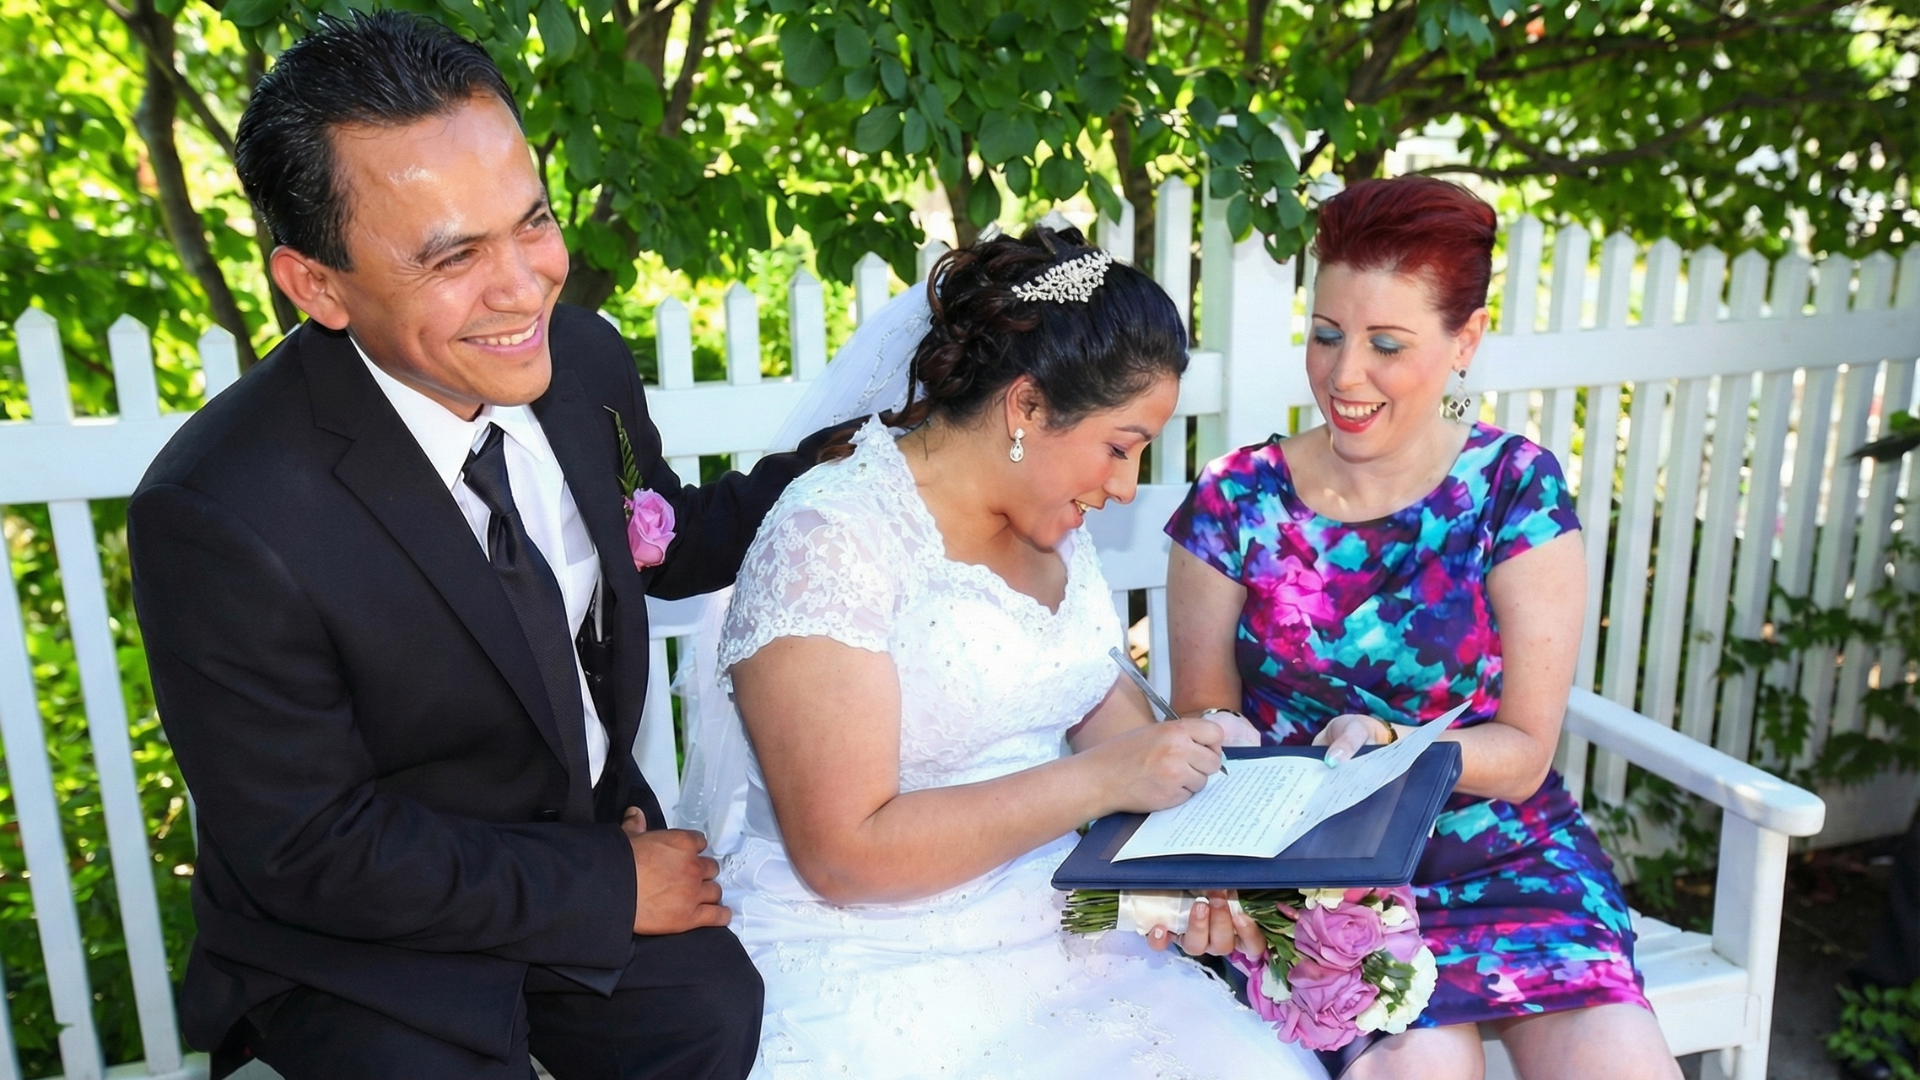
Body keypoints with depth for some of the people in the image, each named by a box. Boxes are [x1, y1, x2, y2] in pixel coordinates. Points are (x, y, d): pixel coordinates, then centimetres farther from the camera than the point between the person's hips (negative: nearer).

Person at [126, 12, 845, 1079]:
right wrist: (607, 884, -14)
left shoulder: (582, 355, -11)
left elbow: (672, 546, 8)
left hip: (597, 826, 4)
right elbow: (311, 854, -19)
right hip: (359, 945, -4)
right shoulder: (222, 517, -27)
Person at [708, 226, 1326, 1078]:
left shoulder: (1050, 520, 7)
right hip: (869, 974, -7)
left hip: (1050, 936, 7)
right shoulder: (831, 542, -17)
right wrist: (1101, 779, -22)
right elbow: (843, 853, -20)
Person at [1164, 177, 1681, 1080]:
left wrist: (1386, 743, -21)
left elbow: (1524, 751, -2)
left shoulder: (1517, 489, -2)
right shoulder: (1234, 504, -3)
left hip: (1506, 849, 2)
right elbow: (1203, 726, 3)